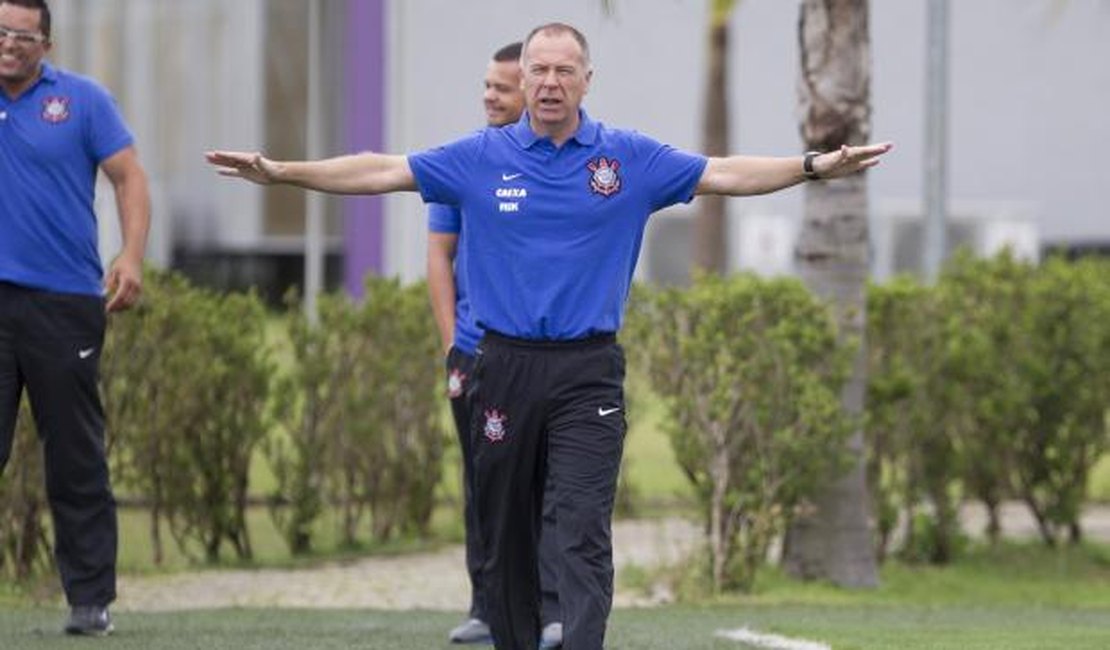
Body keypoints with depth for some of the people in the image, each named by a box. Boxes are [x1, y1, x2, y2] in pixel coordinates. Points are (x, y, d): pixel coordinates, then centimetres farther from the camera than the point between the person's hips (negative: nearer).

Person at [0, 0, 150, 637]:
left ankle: (91, 599, 11)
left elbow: (130, 177, -1)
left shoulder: (83, 99, 3)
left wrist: (132, 256, -14)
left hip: (66, 302, -1)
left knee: (77, 459, 5)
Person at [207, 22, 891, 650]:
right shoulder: (481, 158, 4)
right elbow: (381, 171, 3)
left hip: (589, 372, -2)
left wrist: (815, 166, -12)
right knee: (506, 536, 9)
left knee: (586, 532, -12)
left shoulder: (631, 158, 2)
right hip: (506, 367, 2)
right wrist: (281, 172, -3)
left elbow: (726, 174, -1)